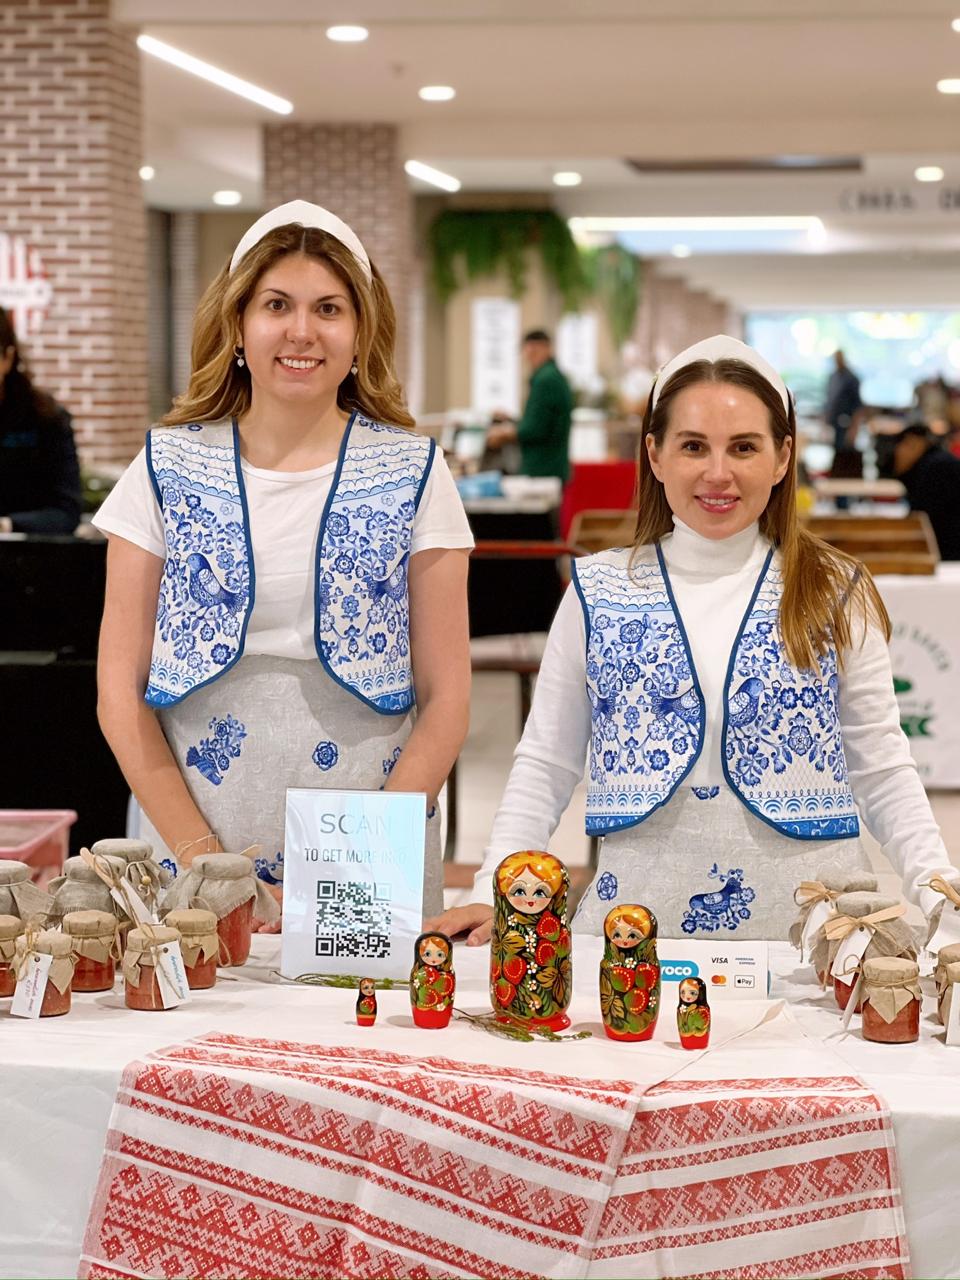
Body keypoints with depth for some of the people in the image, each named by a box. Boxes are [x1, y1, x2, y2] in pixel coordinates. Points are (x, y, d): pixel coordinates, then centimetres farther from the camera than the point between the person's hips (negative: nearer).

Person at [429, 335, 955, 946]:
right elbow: (546, 764, 9)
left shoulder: (836, 595, 6)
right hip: (637, 925, 0)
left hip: (805, 922, 0)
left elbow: (882, 769, 8)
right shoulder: (599, 591, 7)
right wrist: (495, 895, -4)